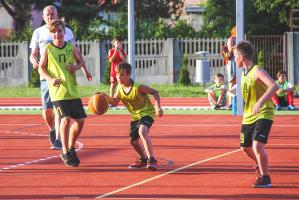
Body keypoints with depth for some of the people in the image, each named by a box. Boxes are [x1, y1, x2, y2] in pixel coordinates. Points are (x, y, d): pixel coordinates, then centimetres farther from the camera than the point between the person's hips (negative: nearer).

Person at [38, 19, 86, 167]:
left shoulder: (70, 47, 6)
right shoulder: (47, 49, -2)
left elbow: (80, 62, 20)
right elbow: (41, 68, 2)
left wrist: (76, 67, -3)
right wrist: (50, 79, -15)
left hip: (73, 90, 4)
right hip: (58, 91, -4)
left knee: (80, 120, 4)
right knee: (66, 119, -19)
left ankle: (71, 148, 27)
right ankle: (65, 152, -7)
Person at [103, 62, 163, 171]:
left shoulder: (138, 87, -24)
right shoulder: (120, 88, -5)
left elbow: (155, 92, -18)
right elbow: (115, 102, 8)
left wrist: (158, 107, -29)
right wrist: (106, 97, -12)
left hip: (147, 113, -8)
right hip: (135, 116, 8)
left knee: (142, 131, -35)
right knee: (133, 140, 13)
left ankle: (152, 159, -36)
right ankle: (143, 159, 42)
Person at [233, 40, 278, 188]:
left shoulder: (257, 71, -18)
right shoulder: (244, 74, 9)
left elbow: (273, 86, -33)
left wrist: (260, 102, -42)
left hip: (263, 114, -9)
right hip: (248, 116, 9)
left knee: (257, 145, -24)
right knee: (245, 147, 18)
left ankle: (266, 178, -10)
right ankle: (261, 165, 48)